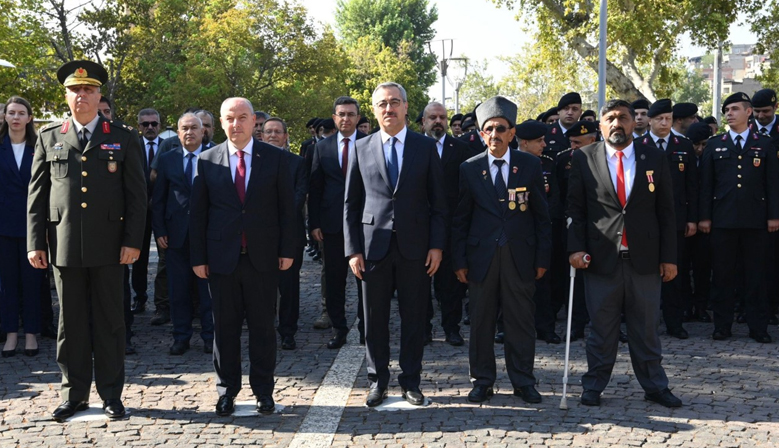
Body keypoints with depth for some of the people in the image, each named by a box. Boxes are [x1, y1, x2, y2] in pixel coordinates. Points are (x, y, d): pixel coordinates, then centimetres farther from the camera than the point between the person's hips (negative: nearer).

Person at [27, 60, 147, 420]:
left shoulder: (123, 138, 7)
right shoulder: (49, 138, 11)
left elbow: (137, 194, 3)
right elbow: (37, 195, 9)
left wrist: (133, 241, -6)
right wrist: (35, 242, 1)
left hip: (108, 244, -1)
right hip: (64, 245, 1)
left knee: (109, 321, 4)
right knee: (71, 322, 7)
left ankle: (111, 394, 14)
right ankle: (74, 393, 17)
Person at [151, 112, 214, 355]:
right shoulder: (166, 160, 8)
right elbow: (158, 199, 8)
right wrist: (159, 231, 0)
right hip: (176, 233, 2)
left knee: (208, 287, 3)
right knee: (178, 288, 7)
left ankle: (209, 336, 13)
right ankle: (181, 336, 16)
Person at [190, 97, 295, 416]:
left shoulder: (274, 158, 3)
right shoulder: (207, 160, 4)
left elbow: (286, 207, 3)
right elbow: (197, 213, 5)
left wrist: (287, 249, -2)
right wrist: (198, 257, 1)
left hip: (263, 257, 0)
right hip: (222, 258, 1)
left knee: (263, 326, 6)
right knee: (225, 327, 7)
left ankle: (263, 390, 17)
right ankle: (227, 390, 19)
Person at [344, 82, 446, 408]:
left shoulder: (426, 147, 4)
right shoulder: (361, 148, 6)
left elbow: (438, 202, 4)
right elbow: (351, 204, 6)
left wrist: (437, 245, -4)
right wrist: (352, 249, -1)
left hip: (414, 246, 0)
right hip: (374, 246, 1)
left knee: (414, 316, 6)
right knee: (375, 317, 6)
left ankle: (411, 380, 18)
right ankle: (378, 380, 19)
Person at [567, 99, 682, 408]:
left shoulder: (655, 159, 5)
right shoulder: (584, 159, 2)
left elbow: (665, 212, 5)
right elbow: (575, 208, 2)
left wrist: (669, 256, 2)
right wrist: (576, 247, -9)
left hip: (644, 258, 1)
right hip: (601, 258, -1)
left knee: (646, 327, 9)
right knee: (601, 327, 6)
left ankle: (654, 386, 20)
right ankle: (594, 386, 17)